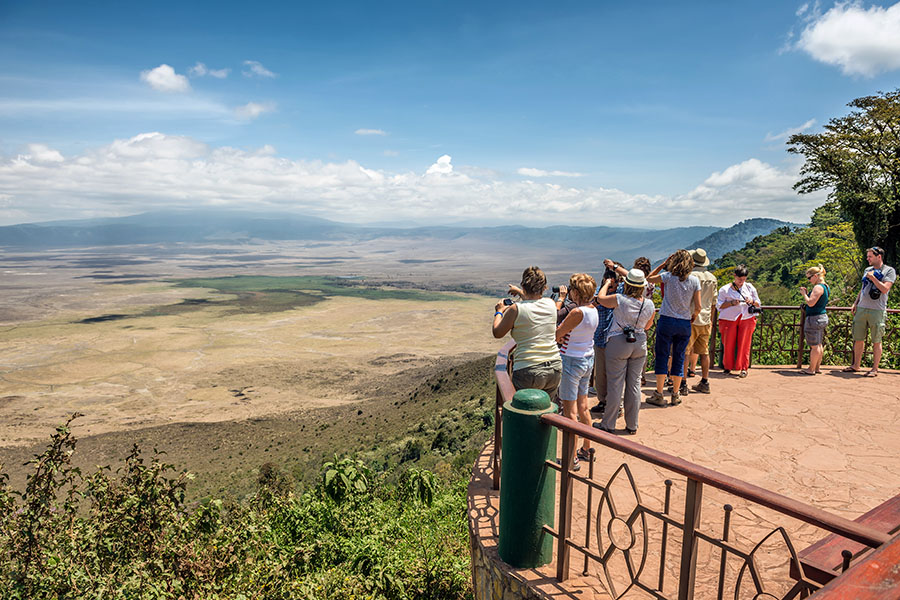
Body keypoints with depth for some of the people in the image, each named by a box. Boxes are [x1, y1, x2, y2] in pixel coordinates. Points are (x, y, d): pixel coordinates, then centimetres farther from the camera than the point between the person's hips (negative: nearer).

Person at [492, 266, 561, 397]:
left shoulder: (516, 309, -13)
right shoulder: (551, 304, 2)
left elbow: (497, 333, 1)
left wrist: (499, 312, 18)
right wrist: (520, 292, 44)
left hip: (529, 372, -5)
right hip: (555, 368, 5)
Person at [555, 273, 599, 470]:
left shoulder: (578, 312, -23)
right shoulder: (593, 310, 4)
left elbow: (556, 335, -17)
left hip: (571, 360, -9)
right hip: (588, 359, 9)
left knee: (570, 412, 0)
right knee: (583, 406, 19)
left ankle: (572, 459, 7)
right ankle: (586, 450, 32)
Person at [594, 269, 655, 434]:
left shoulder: (620, 300, -16)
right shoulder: (650, 305, -3)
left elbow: (600, 298, 1)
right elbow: (648, 326, 12)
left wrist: (607, 283, 18)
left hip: (618, 344, -4)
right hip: (640, 344, 4)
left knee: (615, 385, 2)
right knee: (634, 383, 11)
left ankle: (608, 425, 9)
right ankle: (632, 426, 19)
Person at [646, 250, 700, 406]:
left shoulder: (668, 276, -7)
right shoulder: (695, 280, -1)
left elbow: (649, 278, 11)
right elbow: (698, 307, -1)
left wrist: (662, 265, 14)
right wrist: (692, 317, 17)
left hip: (667, 321, -2)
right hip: (685, 323, 2)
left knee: (662, 357, 4)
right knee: (679, 358, 11)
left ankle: (659, 395, 6)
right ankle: (676, 395, 18)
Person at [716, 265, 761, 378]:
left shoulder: (750, 287, 13)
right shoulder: (725, 289, 4)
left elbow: (758, 304, 17)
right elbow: (719, 305, 0)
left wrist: (752, 301, -5)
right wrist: (731, 303, -14)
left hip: (747, 319, 2)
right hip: (729, 319, -1)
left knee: (744, 345, -3)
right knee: (728, 344, -1)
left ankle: (743, 368, 5)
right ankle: (728, 367, 14)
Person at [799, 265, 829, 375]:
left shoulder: (818, 287, -17)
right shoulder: (825, 287, 14)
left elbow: (811, 303, -22)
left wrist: (804, 294, -8)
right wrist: (806, 293, 10)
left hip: (814, 318, -10)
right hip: (822, 317, 10)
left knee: (814, 345, -3)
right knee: (819, 344, 15)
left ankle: (811, 369, 3)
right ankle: (817, 367, 23)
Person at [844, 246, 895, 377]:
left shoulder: (889, 271, -1)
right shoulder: (868, 270, 17)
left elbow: (885, 289, -13)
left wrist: (873, 277, -10)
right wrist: (855, 303, 14)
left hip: (877, 311, -6)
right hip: (861, 309, 6)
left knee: (876, 341, 0)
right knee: (858, 339, 9)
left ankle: (874, 369, 6)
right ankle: (856, 365, 19)